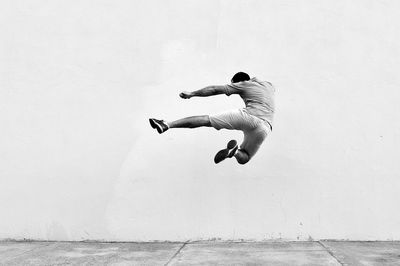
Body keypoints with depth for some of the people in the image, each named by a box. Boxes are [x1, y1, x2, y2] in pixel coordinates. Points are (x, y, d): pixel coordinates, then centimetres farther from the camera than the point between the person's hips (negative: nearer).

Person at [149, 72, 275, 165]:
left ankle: (167, 124, -14)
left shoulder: (244, 85, 13)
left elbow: (215, 89, 9)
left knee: (205, 120, -3)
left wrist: (192, 93, 14)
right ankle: (235, 151, -14)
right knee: (244, 158, 21)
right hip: (265, 127, 5)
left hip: (248, 116, -5)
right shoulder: (268, 85, 30)